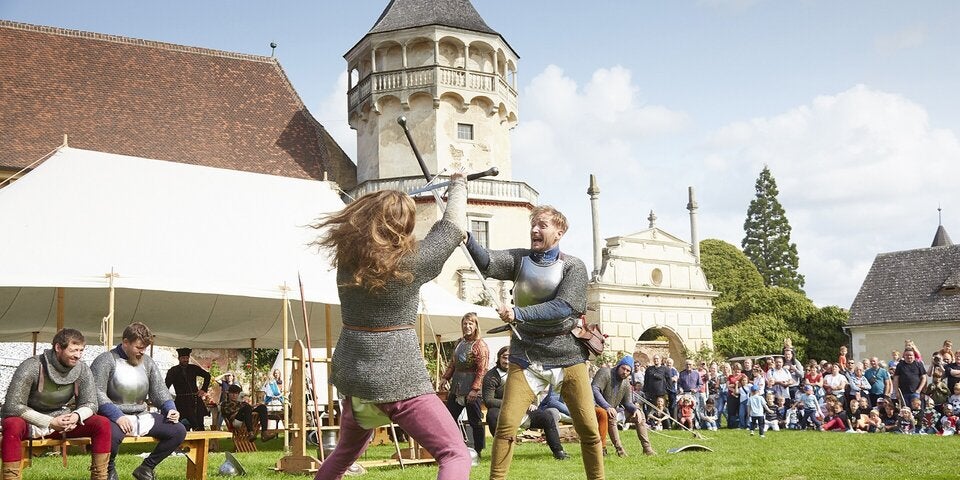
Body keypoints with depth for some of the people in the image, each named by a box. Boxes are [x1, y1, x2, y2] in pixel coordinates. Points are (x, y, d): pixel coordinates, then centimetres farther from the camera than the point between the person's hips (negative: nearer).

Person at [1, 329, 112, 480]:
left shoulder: (83, 370, -7)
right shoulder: (31, 367, -20)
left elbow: (90, 404, -1)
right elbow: (12, 407, -23)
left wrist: (77, 416, -27)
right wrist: (50, 422, -29)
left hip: (63, 422, 4)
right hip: (31, 423, -4)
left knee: (103, 423, -17)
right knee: (13, 425, -38)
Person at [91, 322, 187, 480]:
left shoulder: (147, 362, 13)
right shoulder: (106, 360, -6)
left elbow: (159, 390, 14)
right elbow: (97, 392, -16)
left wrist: (170, 409, -6)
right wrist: (117, 415, -27)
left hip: (141, 417, 6)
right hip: (114, 417, -6)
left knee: (178, 430, -9)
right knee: (112, 434, -40)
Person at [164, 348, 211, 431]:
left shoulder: (194, 368, 10)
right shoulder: (173, 371, 1)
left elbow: (207, 375, 21)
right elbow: (166, 386, -5)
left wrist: (204, 389, 12)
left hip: (196, 400, 3)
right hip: (182, 402, -3)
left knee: (200, 428, 3)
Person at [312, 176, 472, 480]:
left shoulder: (348, 255, 0)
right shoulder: (411, 261, -13)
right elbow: (454, 227, 2)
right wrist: (458, 184, 18)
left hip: (351, 376, 7)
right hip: (397, 380, -7)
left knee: (346, 452, 31)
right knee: (456, 456, -7)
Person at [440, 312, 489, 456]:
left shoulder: (480, 345, -11)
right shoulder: (460, 343, 13)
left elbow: (482, 370, -16)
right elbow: (453, 362, 20)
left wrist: (475, 389, -21)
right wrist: (446, 377, 9)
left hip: (471, 389, -8)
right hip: (456, 387, 8)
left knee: (474, 421, 0)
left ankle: (478, 451, 11)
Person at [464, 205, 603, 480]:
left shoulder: (574, 267, -3)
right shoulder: (519, 259, 3)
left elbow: (562, 308, -18)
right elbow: (486, 263, -16)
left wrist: (518, 313, -27)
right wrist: (465, 237, -35)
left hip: (568, 356, -1)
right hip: (527, 356, 1)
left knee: (589, 429, 1)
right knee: (506, 425, -10)